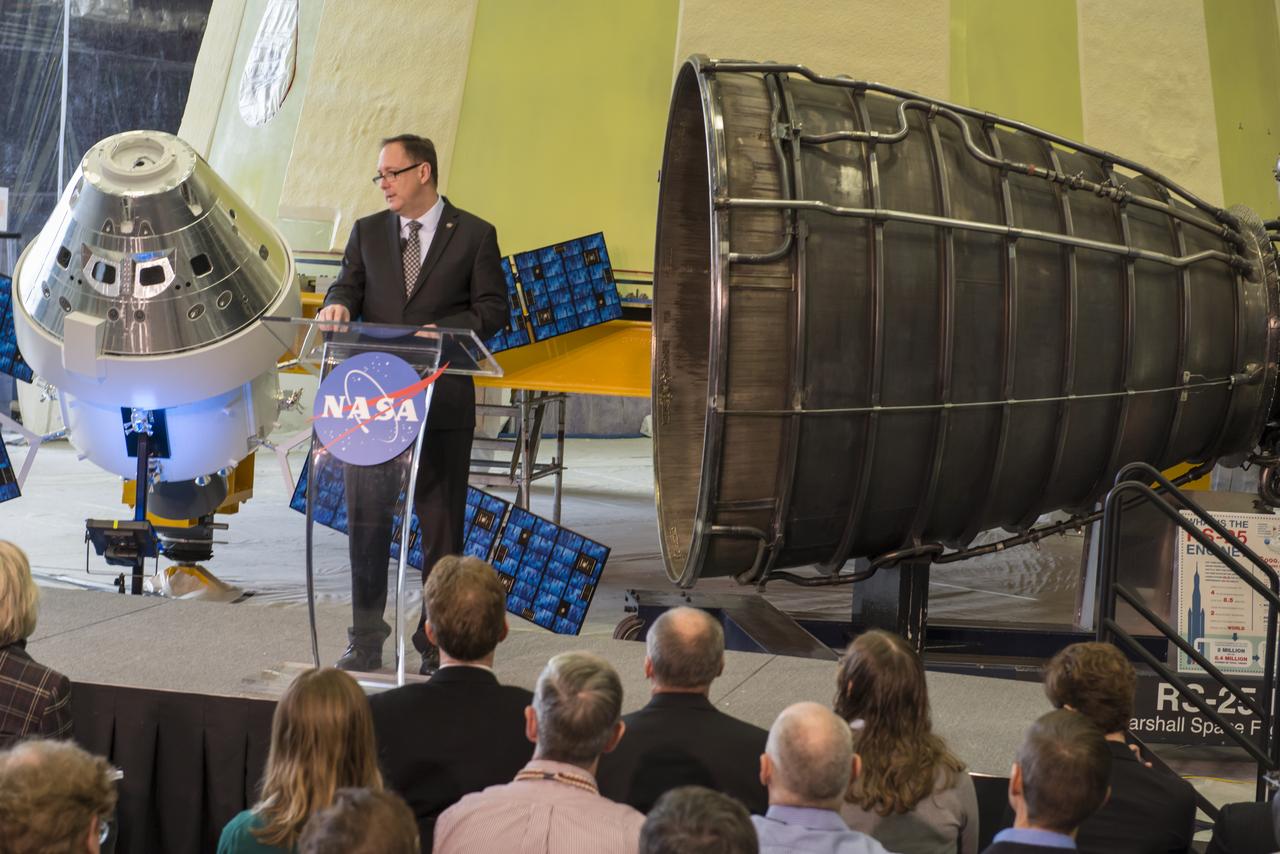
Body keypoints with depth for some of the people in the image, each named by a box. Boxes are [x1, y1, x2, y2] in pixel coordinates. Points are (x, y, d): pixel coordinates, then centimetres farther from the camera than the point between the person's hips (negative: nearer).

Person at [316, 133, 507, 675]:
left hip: (443, 401, -3)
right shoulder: (368, 232, 13)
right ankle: (365, 642, 13)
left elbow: (492, 310, -1)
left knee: (441, 524, 3)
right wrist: (337, 306, -15)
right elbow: (348, 287, 9)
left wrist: (441, 331, -17)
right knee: (366, 520, 4)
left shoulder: (474, 235, 2)